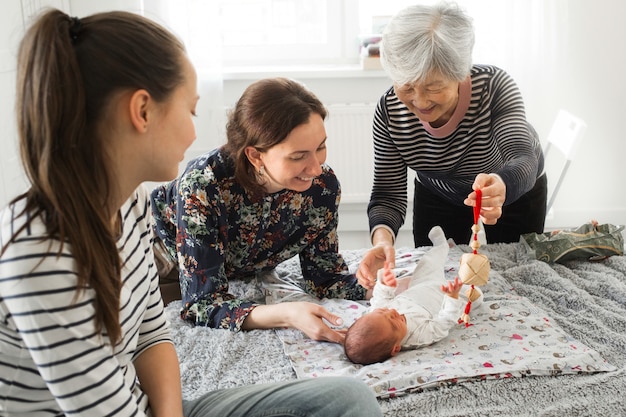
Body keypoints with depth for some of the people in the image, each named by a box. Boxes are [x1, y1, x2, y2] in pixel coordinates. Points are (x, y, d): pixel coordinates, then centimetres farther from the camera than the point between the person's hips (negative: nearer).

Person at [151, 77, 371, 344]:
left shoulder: (322, 185, -27)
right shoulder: (203, 185, -41)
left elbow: (325, 276, -15)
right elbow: (202, 303, -39)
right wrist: (287, 314, -54)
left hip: (247, 275, 4)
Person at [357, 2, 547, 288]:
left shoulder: (494, 85, -36)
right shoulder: (389, 110, -29)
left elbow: (523, 159, -49)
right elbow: (388, 193, -27)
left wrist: (502, 186, -74)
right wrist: (382, 237, -50)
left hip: (515, 190, -1)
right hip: (437, 197, 2)